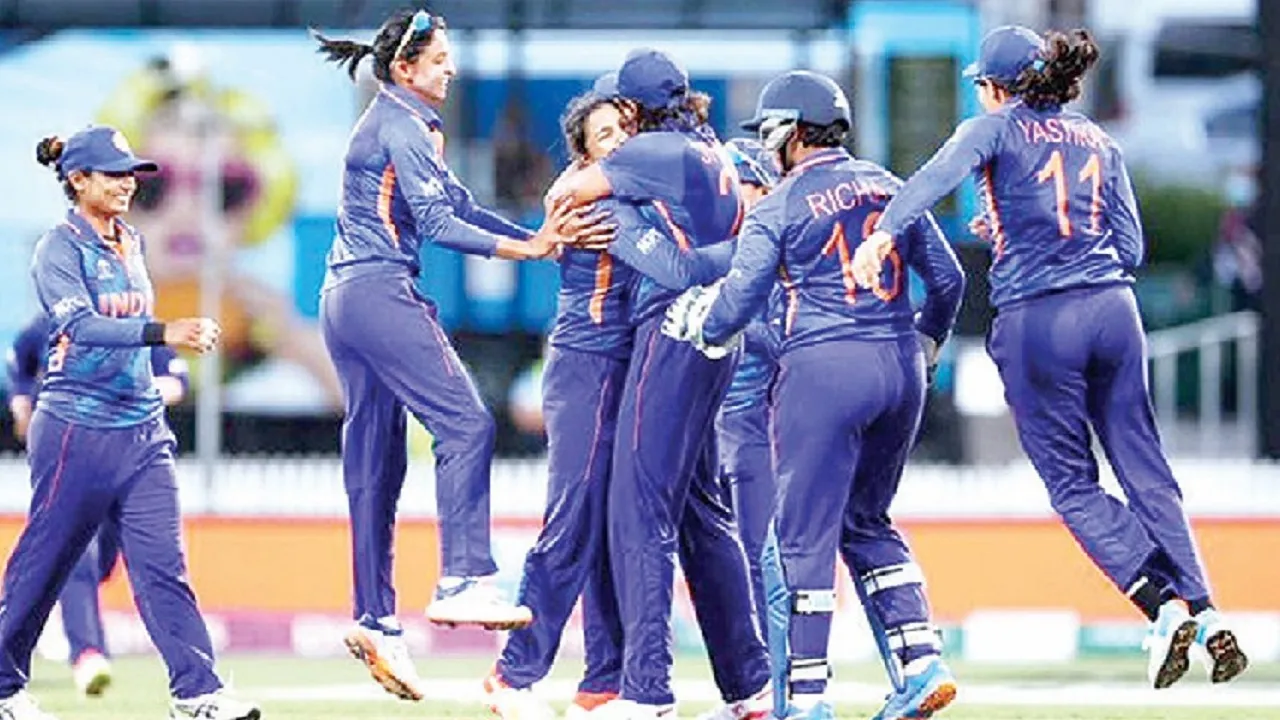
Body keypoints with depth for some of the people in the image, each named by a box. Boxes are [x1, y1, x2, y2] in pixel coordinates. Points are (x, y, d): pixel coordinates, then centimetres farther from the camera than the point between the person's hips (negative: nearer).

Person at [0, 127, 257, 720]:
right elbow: (81, 325, -25)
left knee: (163, 563, -4)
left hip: (141, 434, 6)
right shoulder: (59, 249, -10)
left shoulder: (130, 244, 13)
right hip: (77, 429, -6)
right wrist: (164, 332, -38)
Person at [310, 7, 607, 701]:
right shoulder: (402, 128, -9)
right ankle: (462, 583, -23)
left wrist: (536, 236, 6)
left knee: (375, 462, 8)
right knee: (464, 422, -15)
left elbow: (456, 203, 17)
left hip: (344, 302, 10)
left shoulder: (407, 124, 22)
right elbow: (437, 223, -17)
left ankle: (375, 621, 7)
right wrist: (525, 249, -20)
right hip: (382, 293, -10)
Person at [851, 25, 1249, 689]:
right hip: (1112, 309, 4)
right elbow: (1131, 249, 16)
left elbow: (937, 175, -18)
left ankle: (1163, 607, -12)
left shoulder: (996, 130, 4)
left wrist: (884, 231, -33)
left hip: (1035, 322, -4)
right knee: (1144, 467, 8)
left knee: (1072, 483, 3)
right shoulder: (1098, 142, 18)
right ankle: (1205, 618, -2)